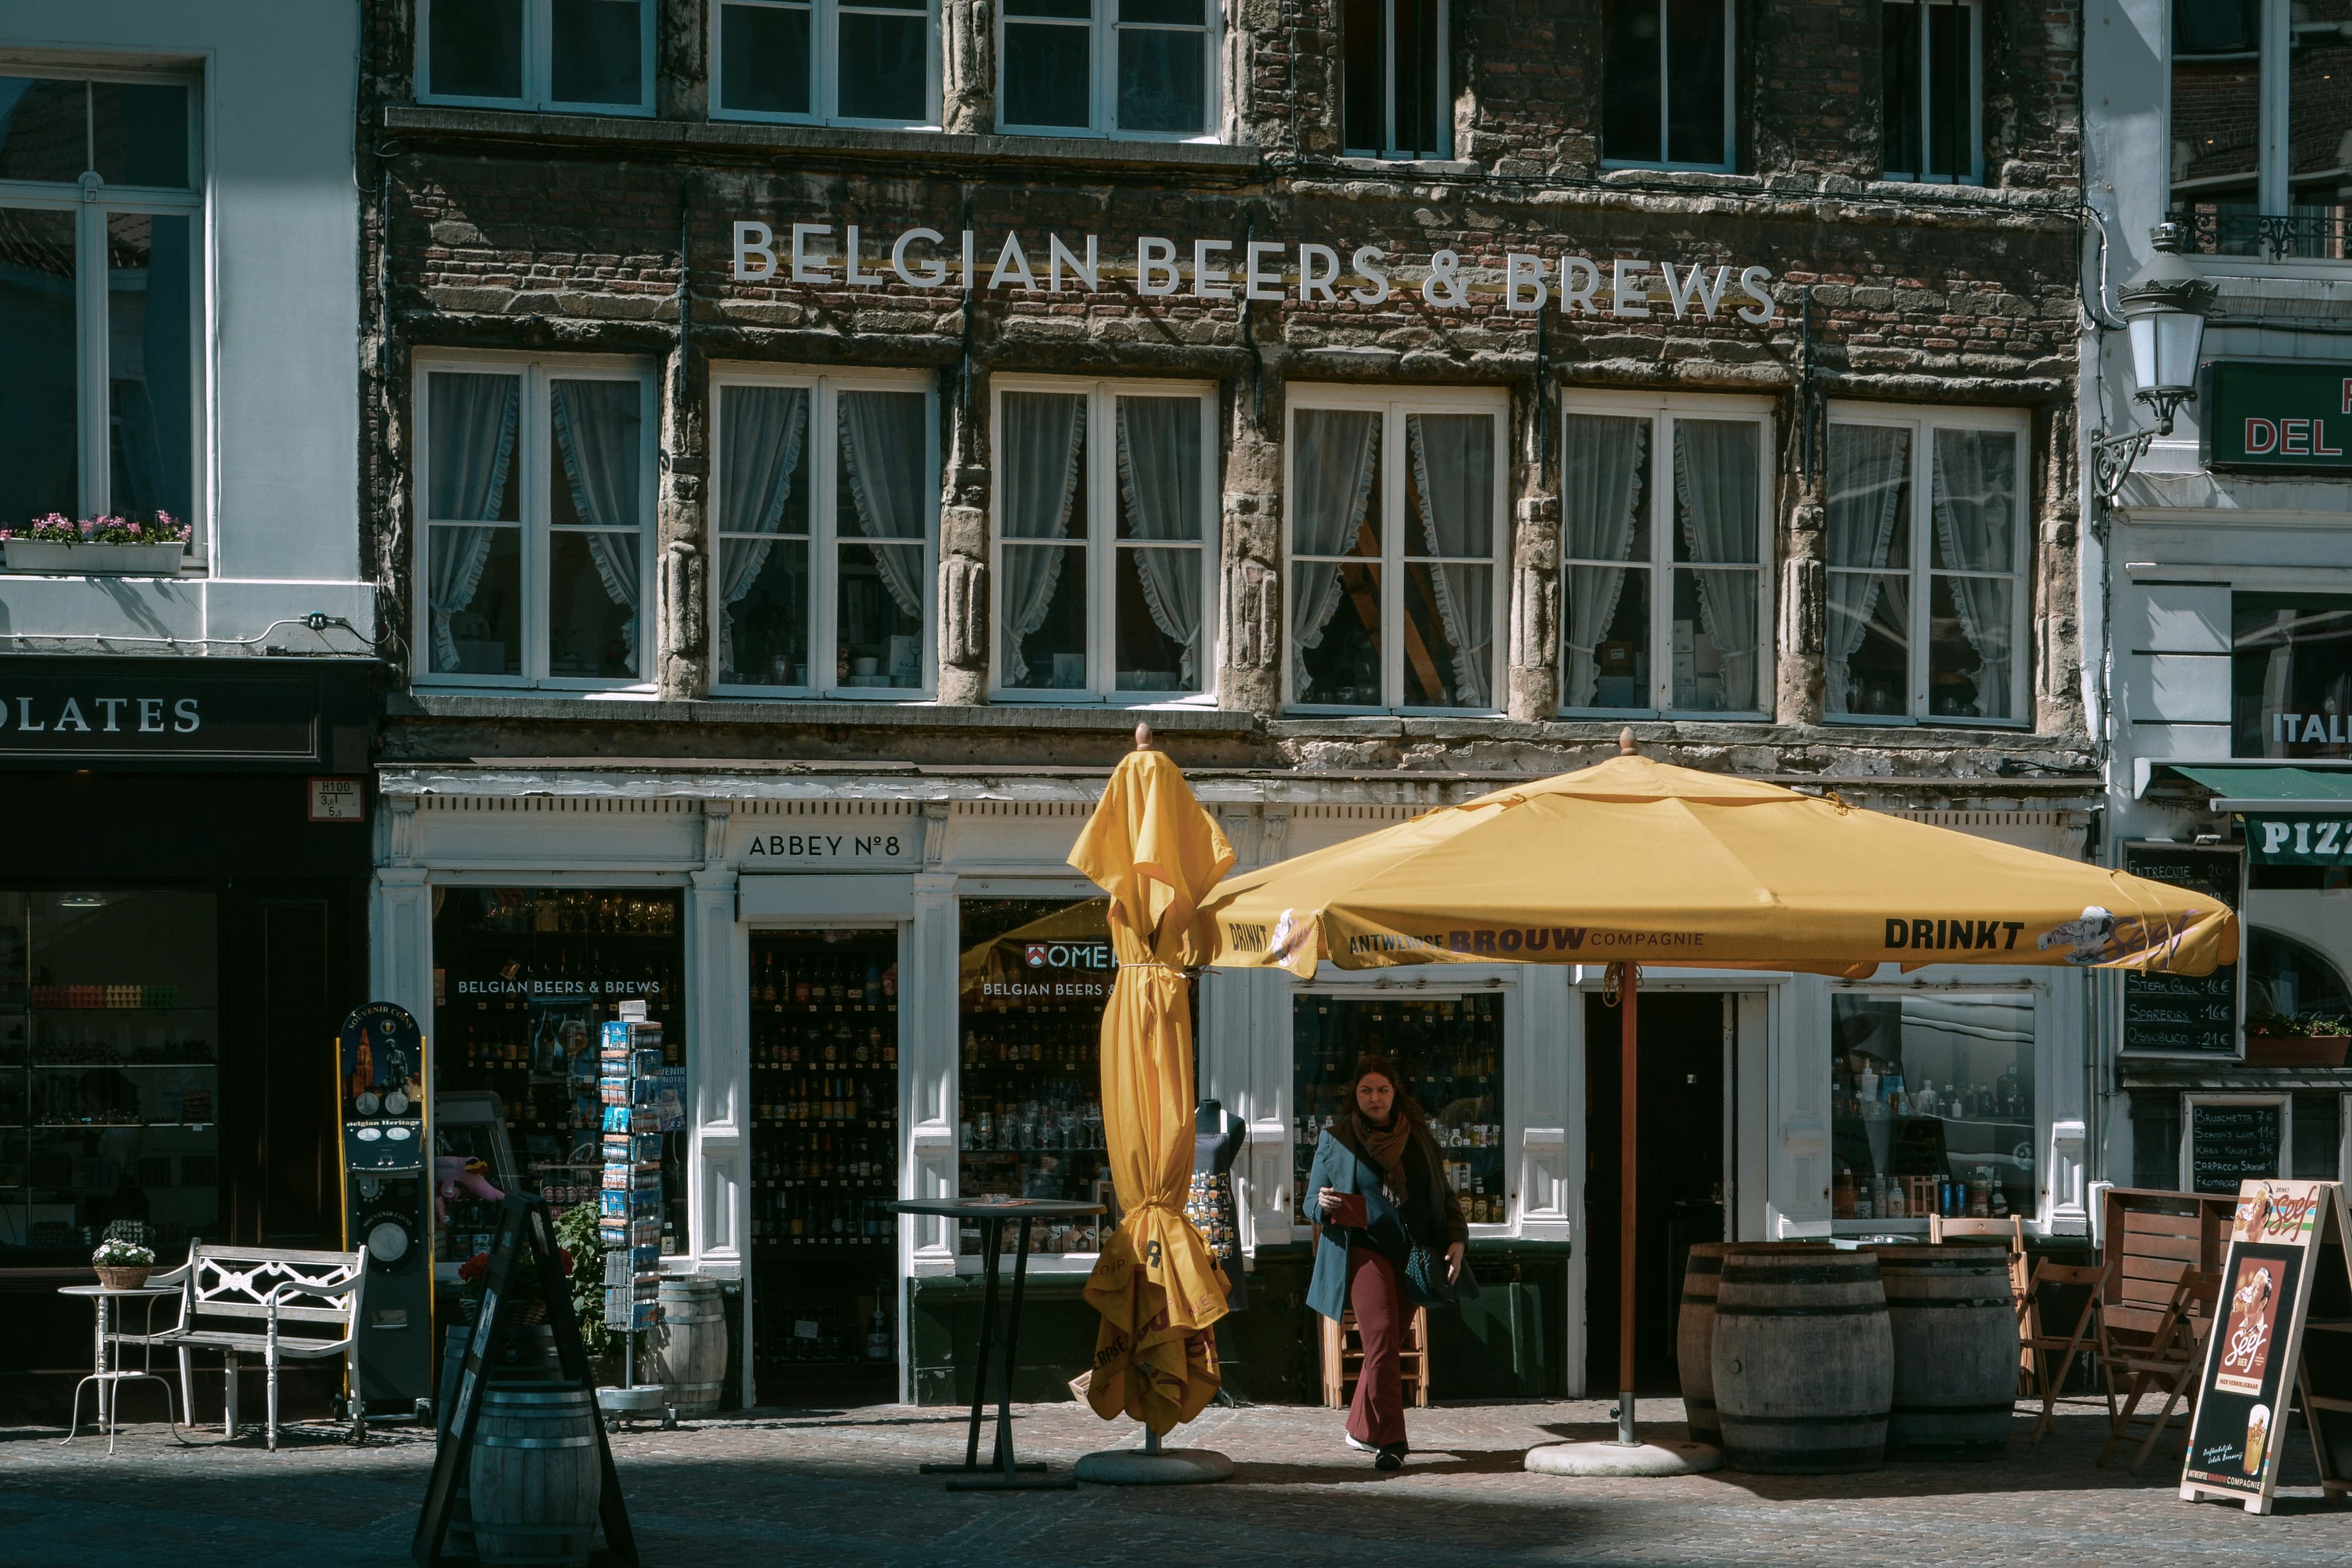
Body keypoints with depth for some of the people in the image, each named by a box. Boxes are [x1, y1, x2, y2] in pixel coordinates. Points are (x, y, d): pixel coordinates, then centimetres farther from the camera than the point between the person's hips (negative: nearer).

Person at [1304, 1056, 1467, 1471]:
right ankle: (1390, 1441, -19)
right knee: (1381, 1337, -17)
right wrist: (1325, 1205, -17)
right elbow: (1313, 1200, 7)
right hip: (1363, 1250, -4)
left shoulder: (1418, 1137, 12)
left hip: (1411, 1255, 4)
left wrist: (1456, 1240, 3)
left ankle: (1361, 1429, 23)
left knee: (1390, 1344, 6)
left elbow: (1442, 1194, 17)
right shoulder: (1337, 1140, 4)